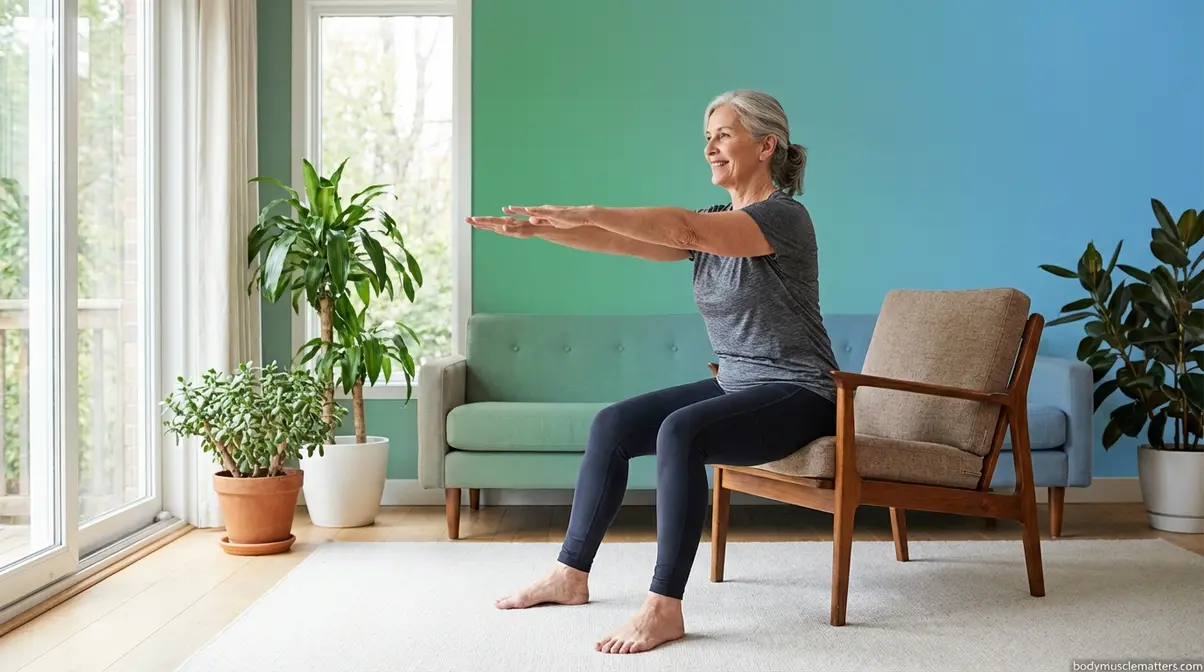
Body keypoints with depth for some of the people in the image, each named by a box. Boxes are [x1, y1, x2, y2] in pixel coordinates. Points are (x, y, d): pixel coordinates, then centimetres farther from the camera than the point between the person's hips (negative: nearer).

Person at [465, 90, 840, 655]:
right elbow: (625, 242, 1)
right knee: (611, 425, -2)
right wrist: (539, 229, -11)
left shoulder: (784, 216, -14)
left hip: (797, 397, -9)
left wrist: (588, 213, -37)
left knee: (680, 431, -34)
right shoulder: (714, 224, 11)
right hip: (735, 386, 9)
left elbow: (685, 230, -31)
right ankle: (570, 576, 7)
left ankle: (664, 608, -30)